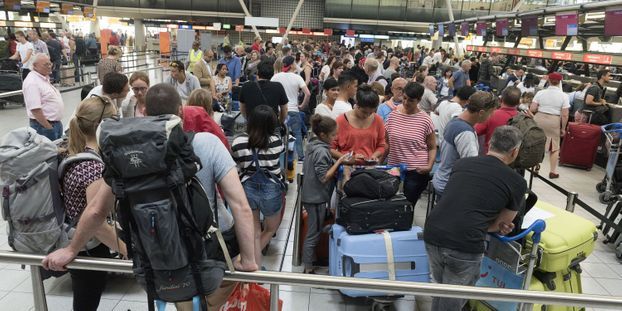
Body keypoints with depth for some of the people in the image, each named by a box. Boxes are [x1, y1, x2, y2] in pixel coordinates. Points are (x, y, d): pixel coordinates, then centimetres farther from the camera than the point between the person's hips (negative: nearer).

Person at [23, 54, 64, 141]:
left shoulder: (45, 78, 13)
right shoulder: (32, 83, -18)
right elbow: (35, 109, -24)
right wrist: (49, 127, -22)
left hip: (56, 123, 10)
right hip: (43, 125, -10)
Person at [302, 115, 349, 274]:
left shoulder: (313, 145, 7)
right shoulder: (322, 151, -21)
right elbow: (324, 177, -22)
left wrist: (335, 162, 11)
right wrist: (338, 162, -18)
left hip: (311, 196, 9)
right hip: (318, 198, -9)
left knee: (313, 232, 20)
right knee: (314, 234, 1)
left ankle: (309, 263, 31)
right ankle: (308, 270, 11)